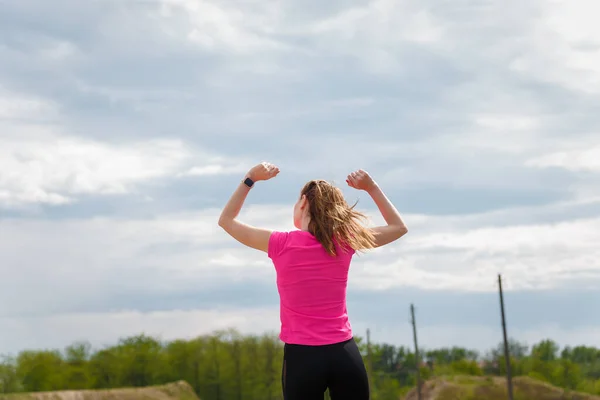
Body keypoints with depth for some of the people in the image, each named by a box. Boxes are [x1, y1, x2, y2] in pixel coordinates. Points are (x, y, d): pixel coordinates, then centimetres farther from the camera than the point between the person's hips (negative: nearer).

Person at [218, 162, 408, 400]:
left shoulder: (281, 245, -5)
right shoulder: (344, 242, 2)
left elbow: (226, 220, 9)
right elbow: (399, 227, 17)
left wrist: (250, 179, 10)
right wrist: (371, 187, 14)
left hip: (303, 357, -2)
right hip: (345, 355, 2)